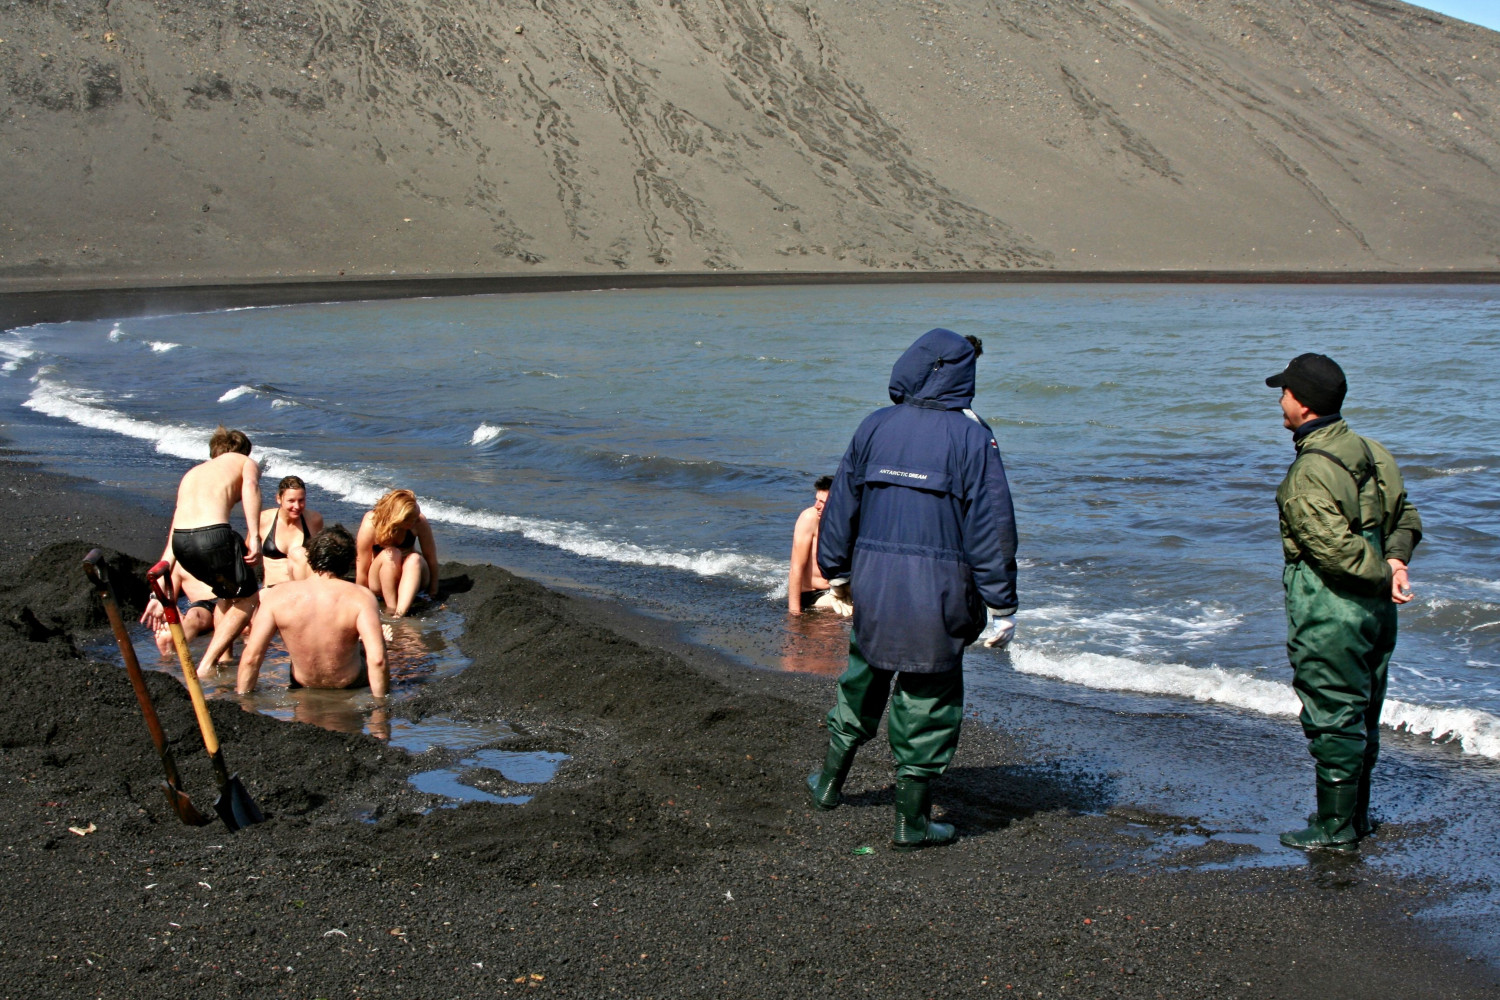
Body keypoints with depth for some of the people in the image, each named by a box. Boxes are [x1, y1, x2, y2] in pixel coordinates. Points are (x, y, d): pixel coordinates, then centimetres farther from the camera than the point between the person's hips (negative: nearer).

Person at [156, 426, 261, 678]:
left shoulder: (192, 473, 35)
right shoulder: (246, 462, 22)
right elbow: (250, 485, -7)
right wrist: (254, 536, -15)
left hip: (181, 542, 6)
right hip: (213, 534, -6)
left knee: (228, 593, 31)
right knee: (247, 598, 16)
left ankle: (224, 658, 31)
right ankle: (206, 666, 5)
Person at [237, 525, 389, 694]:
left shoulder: (277, 596, -18)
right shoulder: (360, 598, -25)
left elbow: (250, 657, -18)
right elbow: (377, 659, -31)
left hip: (302, 684, 3)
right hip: (350, 683, -3)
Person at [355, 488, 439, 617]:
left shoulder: (419, 521, -19)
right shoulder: (370, 524, -25)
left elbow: (431, 557, -10)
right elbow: (362, 571, -19)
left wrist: (433, 592, -7)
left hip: (410, 576, 2)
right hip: (378, 582, -2)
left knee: (415, 559, -32)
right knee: (390, 554, -33)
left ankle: (400, 613, -45)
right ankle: (391, 609, -33)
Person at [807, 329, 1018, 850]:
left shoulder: (874, 428, 3)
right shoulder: (972, 437, -8)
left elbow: (842, 504, 11)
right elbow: (992, 527, -10)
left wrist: (837, 569, 24)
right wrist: (1002, 606, -4)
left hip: (873, 581, 4)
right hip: (938, 590, -4)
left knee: (863, 680, 23)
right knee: (927, 699, 6)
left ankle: (829, 783, 37)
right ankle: (912, 822, 13)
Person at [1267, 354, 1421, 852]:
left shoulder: (1309, 474, -20)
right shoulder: (1371, 452, 8)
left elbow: (1336, 549, -25)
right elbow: (1406, 517, 13)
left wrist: (1383, 574, -12)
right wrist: (1394, 560, -2)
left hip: (1330, 615, -9)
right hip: (1374, 609, 9)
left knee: (1332, 720, 1)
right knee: (1362, 717, 18)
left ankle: (1335, 827, 11)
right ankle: (1356, 816, 30)